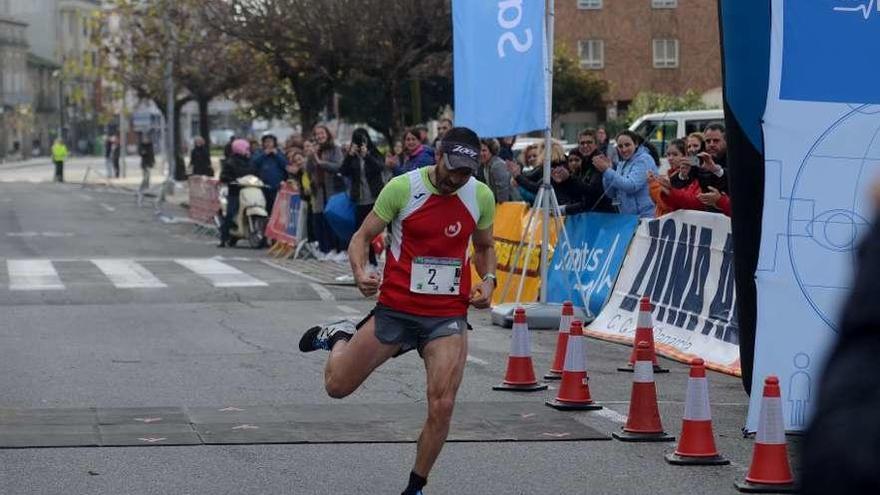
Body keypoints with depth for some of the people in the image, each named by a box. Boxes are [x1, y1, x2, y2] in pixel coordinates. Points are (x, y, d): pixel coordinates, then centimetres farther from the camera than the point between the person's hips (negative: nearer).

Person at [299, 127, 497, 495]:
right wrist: (360, 272, -22)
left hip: (448, 316, 1)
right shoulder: (403, 187, -10)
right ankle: (339, 337, 42)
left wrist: (487, 280, -1)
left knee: (442, 406, -12)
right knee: (337, 386, 7)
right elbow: (363, 235, -2)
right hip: (395, 309, -1)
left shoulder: (482, 196, 0)